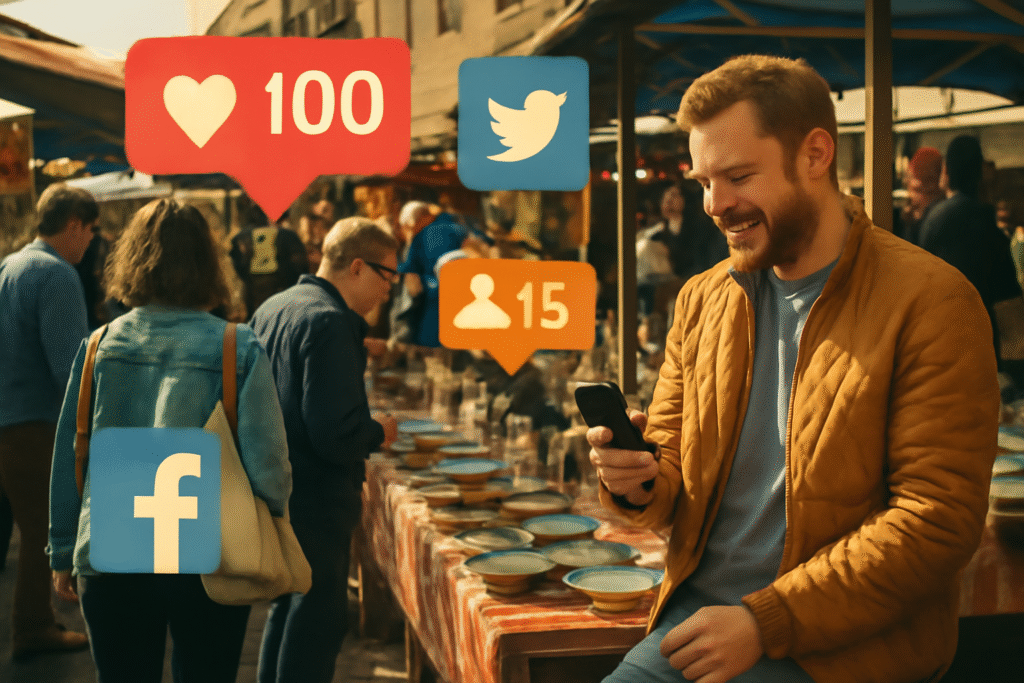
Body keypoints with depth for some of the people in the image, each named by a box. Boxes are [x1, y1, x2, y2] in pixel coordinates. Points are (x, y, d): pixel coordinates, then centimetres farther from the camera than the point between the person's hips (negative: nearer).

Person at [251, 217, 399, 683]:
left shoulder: (271, 308, 10)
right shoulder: (330, 322, -20)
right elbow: (336, 435, -26)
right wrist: (379, 433, -7)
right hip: (315, 502, -9)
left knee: (286, 610, 22)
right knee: (318, 625, 1)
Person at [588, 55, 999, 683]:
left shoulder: (932, 302, -9)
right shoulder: (701, 301, 9)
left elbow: (939, 523, -13)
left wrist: (765, 621, -17)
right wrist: (639, 484, -8)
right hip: (696, 618, 5)